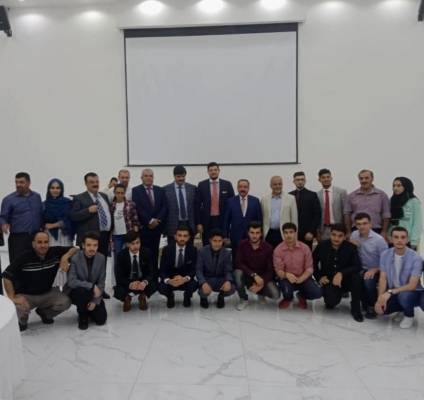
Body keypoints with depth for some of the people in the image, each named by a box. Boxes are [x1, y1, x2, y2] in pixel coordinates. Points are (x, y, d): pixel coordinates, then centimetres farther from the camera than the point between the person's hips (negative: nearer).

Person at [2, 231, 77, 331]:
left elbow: (75, 249, -3)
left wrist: (65, 257, -24)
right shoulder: (24, 258, -20)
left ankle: (44, 312, 16)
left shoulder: (55, 252, -11)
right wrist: (13, 298, -31)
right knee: (19, 309, -32)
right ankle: (22, 321, 10)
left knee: (65, 302, -19)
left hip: (47, 293, 3)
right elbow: (7, 277, -22)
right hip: (25, 295, -3)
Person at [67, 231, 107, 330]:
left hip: (94, 293, 3)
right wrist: (91, 286, -32)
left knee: (101, 319, -10)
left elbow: (101, 282, -6)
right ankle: (82, 314, -7)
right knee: (82, 291, -37)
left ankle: (88, 309, 23)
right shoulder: (74, 258, -21)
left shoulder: (101, 258, -10)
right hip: (76, 292, -3)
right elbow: (71, 282, -28)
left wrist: (95, 301, -14)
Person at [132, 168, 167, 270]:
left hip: (157, 226, 4)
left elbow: (164, 207, 5)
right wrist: (150, 221, -12)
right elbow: (138, 208, -9)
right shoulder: (136, 190, 0)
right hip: (142, 227, -3)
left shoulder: (160, 190, 12)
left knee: (155, 253, 6)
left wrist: (157, 220, -9)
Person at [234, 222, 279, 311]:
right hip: (247, 275, 0)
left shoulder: (268, 247, -13)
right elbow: (238, 263, -18)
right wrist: (254, 275, -29)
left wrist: (261, 283, -26)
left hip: (263, 277, 0)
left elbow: (270, 270, -11)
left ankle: (261, 292, 14)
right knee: (238, 272, -33)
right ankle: (244, 299, -7)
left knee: (275, 295, -25)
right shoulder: (242, 244, -12)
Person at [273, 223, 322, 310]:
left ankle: (302, 296, 16)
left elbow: (309, 268, -9)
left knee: (317, 293, -23)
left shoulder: (305, 248, -8)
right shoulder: (278, 250, -12)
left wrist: (300, 279, -28)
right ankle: (288, 298, 10)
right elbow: (278, 270, -13)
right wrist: (287, 275, -37)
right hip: (286, 278, -1)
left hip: (303, 278, 2)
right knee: (287, 291, -34)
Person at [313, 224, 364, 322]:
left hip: (345, 279, 1)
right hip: (328, 280, -1)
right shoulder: (322, 246, -8)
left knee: (356, 277, -33)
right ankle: (331, 300, 14)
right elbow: (313, 262, 5)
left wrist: (341, 273, -32)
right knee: (331, 302, -28)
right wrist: (319, 277, -5)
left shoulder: (351, 247, -11)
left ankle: (355, 308, -10)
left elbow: (357, 266, -19)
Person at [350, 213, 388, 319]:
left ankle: (371, 307, -4)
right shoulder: (354, 235, -1)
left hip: (376, 271, -4)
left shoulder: (379, 239, -15)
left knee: (368, 281, -34)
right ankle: (364, 302, 5)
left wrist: (374, 270, -27)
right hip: (361, 269, 4)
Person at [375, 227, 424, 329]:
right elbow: (382, 279, -8)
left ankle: (409, 315, 0)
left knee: (403, 296, -37)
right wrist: (380, 298, -22)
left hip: (412, 292, -4)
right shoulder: (385, 255, -9)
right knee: (380, 308, -19)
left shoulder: (415, 258, -21)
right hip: (392, 292, 4)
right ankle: (403, 308, 15)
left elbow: (412, 285, -25)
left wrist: (390, 292, -34)